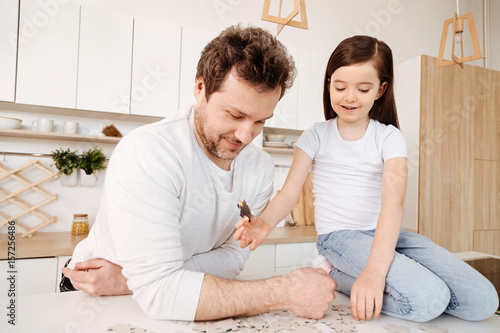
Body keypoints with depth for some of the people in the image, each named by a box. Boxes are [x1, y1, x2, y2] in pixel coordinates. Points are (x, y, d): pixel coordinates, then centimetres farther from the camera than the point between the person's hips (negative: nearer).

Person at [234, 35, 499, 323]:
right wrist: (264, 223, -33)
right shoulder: (317, 136, 1)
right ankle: (330, 274, -4)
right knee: (427, 301, -24)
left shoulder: (389, 137, -1)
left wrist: (375, 270, -33)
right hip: (339, 235, -3)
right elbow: (290, 193, -8)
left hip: (386, 234, 4)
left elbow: (393, 201, -18)